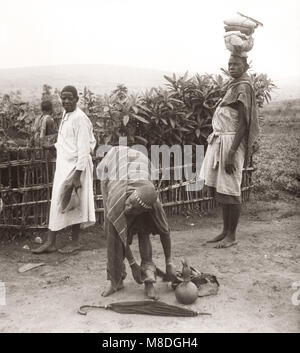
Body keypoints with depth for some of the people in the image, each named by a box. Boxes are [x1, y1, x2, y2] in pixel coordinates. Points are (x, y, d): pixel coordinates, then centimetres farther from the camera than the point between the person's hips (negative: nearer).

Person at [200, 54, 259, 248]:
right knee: (221, 189, 12)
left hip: (232, 142, -9)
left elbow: (243, 124, -17)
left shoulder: (243, 87, -10)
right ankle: (225, 231, 24)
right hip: (220, 141, 9)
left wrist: (232, 153, -22)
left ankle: (232, 236, 10)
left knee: (230, 190, -2)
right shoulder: (234, 86, 17)